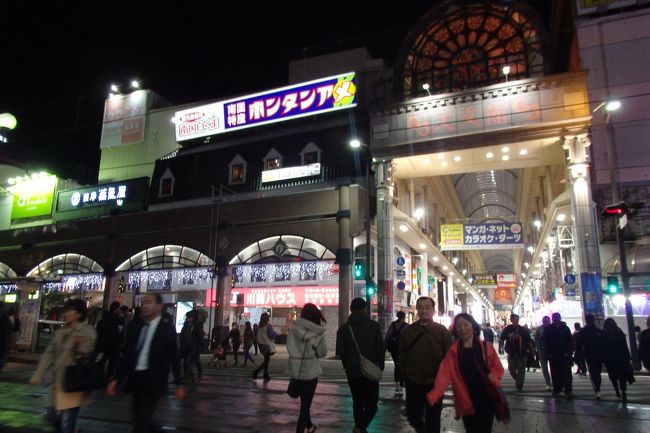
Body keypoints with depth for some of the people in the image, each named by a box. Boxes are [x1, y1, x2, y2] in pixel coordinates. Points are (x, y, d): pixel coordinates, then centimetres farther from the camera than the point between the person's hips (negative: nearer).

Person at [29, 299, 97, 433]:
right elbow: (49, 355, 12)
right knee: (53, 415, 18)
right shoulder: (60, 332, 9)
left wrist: (80, 346, -34)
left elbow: (90, 354, -15)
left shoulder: (87, 331, -10)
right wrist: (38, 376, 6)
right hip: (58, 383, 7)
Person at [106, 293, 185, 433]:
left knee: (141, 421, -5)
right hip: (136, 378, 6)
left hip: (153, 380, -5)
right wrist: (116, 379, 4)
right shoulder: (134, 326, 5)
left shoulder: (167, 329, -8)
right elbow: (127, 354, 9)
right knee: (139, 417, 17)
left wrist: (179, 384, -2)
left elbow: (174, 357, -5)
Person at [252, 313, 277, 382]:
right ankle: (256, 371, -17)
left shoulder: (259, 326, 5)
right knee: (266, 361, -1)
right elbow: (272, 335, -17)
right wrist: (276, 334, 0)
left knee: (266, 360, 16)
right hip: (268, 346, -7)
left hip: (261, 346, 7)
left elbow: (256, 336, 12)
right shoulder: (268, 326, -15)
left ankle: (266, 377, 18)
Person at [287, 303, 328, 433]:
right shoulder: (315, 332, -15)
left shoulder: (293, 330, -3)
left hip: (296, 371, 5)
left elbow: (291, 348, 6)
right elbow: (322, 352, -6)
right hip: (310, 372, -5)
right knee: (305, 404, 6)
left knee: (304, 401, 24)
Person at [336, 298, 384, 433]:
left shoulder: (343, 328, -2)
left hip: (352, 372, 3)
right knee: (371, 403, 6)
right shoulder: (374, 325, -7)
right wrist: (380, 366, 7)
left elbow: (340, 352, -2)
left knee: (357, 402, 17)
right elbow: (381, 349, -7)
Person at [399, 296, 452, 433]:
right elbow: (402, 355, 6)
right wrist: (405, 373, 2)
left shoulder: (442, 331, -5)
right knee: (413, 416, 14)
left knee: (433, 420, 9)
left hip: (435, 383, -2)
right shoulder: (408, 330, 0)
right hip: (413, 383, 2)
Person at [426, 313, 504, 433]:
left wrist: (492, 378, -19)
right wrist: (434, 395, -27)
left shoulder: (486, 347, -3)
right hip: (466, 401, 0)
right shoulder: (453, 351, -4)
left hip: (487, 398, 0)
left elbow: (498, 368, 4)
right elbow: (444, 373, -13)